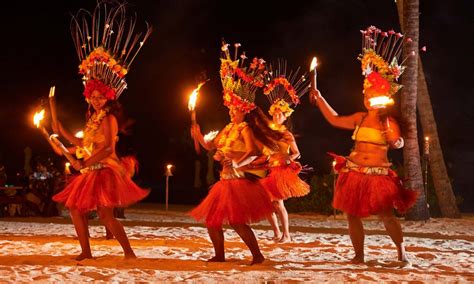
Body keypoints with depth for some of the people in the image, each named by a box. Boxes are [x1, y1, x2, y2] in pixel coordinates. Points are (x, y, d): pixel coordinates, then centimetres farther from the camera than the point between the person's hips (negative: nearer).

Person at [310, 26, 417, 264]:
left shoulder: (389, 122, -3)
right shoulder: (360, 118, 7)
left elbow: (397, 143, 4)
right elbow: (334, 119, 14)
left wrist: (395, 142, -19)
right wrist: (319, 98, 13)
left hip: (379, 174, -4)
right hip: (354, 172, 4)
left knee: (386, 215, -8)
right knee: (352, 215, 5)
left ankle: (401, 253, 6)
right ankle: (359, 255, 15)